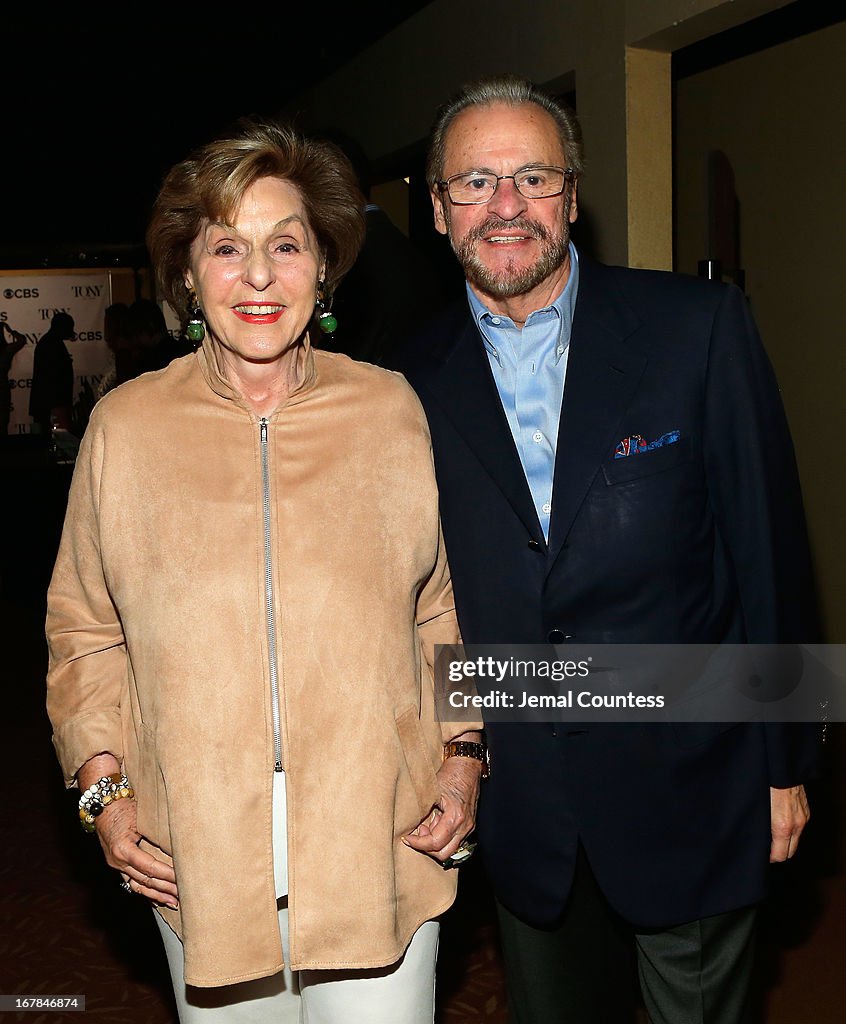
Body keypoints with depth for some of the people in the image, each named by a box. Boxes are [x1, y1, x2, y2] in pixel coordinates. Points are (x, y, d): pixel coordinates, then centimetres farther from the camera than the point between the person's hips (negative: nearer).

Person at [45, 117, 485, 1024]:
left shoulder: (390, 410, 0)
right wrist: (103, 787, 1)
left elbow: (440, 606, 9)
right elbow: (83, 628, 9)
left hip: (379, 845, 0)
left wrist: (462, 754, 1)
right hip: (197, 853, 1)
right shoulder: (124, 425, 0)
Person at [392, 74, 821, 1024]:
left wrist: (784, 761, -3)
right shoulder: (417, 379, -2)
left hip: (687, 792, -1)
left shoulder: (698, 326, -9)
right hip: (521, 803, 2)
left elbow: (768, 543, -6)